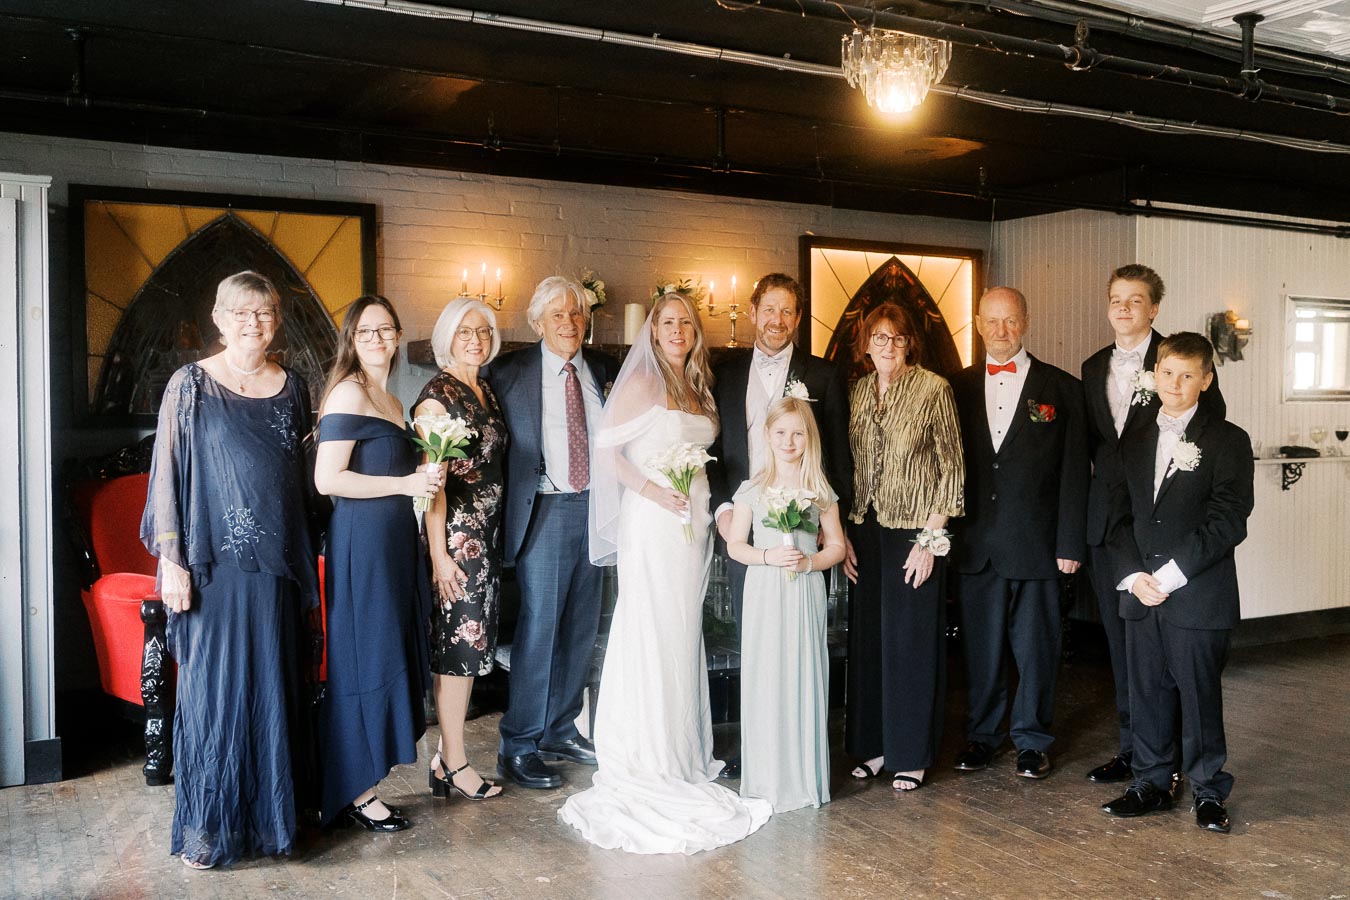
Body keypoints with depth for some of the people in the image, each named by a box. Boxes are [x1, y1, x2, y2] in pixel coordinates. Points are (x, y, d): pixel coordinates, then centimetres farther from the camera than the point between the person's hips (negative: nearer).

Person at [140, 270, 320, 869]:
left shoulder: (291, 388, 9)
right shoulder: (191, 384, 0)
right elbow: (167, 473, -3)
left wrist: (308, 562, 10)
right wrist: (171, 560, -10)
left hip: (277, 565, 3)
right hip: (215, 562, -3)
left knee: (273, 685, 8)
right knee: (213, 687, 1)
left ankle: (271, 817, 21)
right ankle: (206, 829, 14)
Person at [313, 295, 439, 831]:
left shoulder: (392, 401, 17)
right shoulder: (348, 393, -10)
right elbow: (328, 480, -18)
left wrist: (425, 476, 10)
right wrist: (406, 483, -15)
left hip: (393, 539, 9)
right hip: (361, 540, -9)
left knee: (388, 657, 11)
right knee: (366, 661, -4)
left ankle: (362, 779, 21)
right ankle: (354, 793, 7)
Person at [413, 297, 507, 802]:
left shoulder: (487, 392, 14)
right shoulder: (437, 395, -9)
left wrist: (498, 537, 12)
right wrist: (438, 554, -17)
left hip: (489, 534, 8)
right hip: (456, 534, -8)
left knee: (471, 645, 10)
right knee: (459, 645, -2)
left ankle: (448, 756, 19)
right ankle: (454, 765, 8)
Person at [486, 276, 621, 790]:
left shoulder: (602, 370, 8)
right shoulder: (510, 372, -4)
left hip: (593, 507, 5)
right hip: (545, 510, -5)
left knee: (582, 626, 11)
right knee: (539, 626, -6)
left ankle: (560, 730, 26)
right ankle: (518, 747, 6)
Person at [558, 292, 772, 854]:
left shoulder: (701, 388, 14)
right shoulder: (641, 383, -6)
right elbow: (606, 448, -10)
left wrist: (706, 499, 5)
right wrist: (648, 488, -18)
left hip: (695, 518, 7)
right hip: (652, 518, -7)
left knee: (684, 632, 11)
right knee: (651, 633, -3)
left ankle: (682, 752, 22)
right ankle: (646, 759, 7)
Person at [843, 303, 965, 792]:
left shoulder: (933, 388, -8)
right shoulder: (857, 392, 8)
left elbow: (952, 465, -9)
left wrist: (931, 537, -13)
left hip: (914, 528, -5)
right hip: (866, 528, 5)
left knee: (911, 637, 2)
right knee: (867, 635, 9)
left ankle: (911, 755, 15)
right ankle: (875, 745, 23)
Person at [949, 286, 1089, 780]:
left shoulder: (1061, 387, 2)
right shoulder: (958, 387, 8)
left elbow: (1074, 470, 0)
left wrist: (1071, 542, -5)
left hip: (1035, 543, -2)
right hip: (974, 544, 2)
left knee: (1035, 644, 6)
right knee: (980, 643, 10)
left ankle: (1032, 740, 21)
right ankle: (981, 734, 24)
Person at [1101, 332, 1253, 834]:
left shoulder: (1227, 441, -2)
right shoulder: (1134, 443, 13)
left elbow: (1229, 520, -11)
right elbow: (1120, 516, 9)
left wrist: (1172, 574, -16)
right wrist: (1133, 576, -6)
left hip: (1199, 597, -4)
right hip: (1140, 595, 4)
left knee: (1200, 695, 4)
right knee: (1146, 694, 10)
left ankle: (1209, 792, 19)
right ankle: (1150, 783, 24)